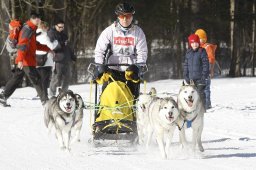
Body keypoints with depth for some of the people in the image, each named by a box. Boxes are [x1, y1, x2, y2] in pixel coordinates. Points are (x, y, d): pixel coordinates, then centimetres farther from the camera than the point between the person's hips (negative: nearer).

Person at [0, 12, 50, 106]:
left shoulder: (31, 29, 18)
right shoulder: (28, 29, -14)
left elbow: (35, 45, 28)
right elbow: (22, 44, -23)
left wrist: (48, 49, 26)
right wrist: (20, 59, -31)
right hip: (27, 61, -10)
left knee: (16, 79, 12)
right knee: (36, 80, -5)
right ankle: (44, 100, -2)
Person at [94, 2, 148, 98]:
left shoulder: (138, 32, 0)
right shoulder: (109, 31, -2)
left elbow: (142, 52, -1)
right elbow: (99, 50, -2)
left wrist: (137, 67, -16)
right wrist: (100, 66, -14)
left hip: (130, 70, 1)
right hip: (113, 70, -1)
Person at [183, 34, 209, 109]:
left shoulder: (202, 52, -5)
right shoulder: (188, 53, 11)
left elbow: (205, 64, -7)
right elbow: (186, 64, 15)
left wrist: (204, 75, -13)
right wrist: (186, 75, 7)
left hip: (200, 77, -5)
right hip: (191, 78, 5)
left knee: (200, 92, -5)